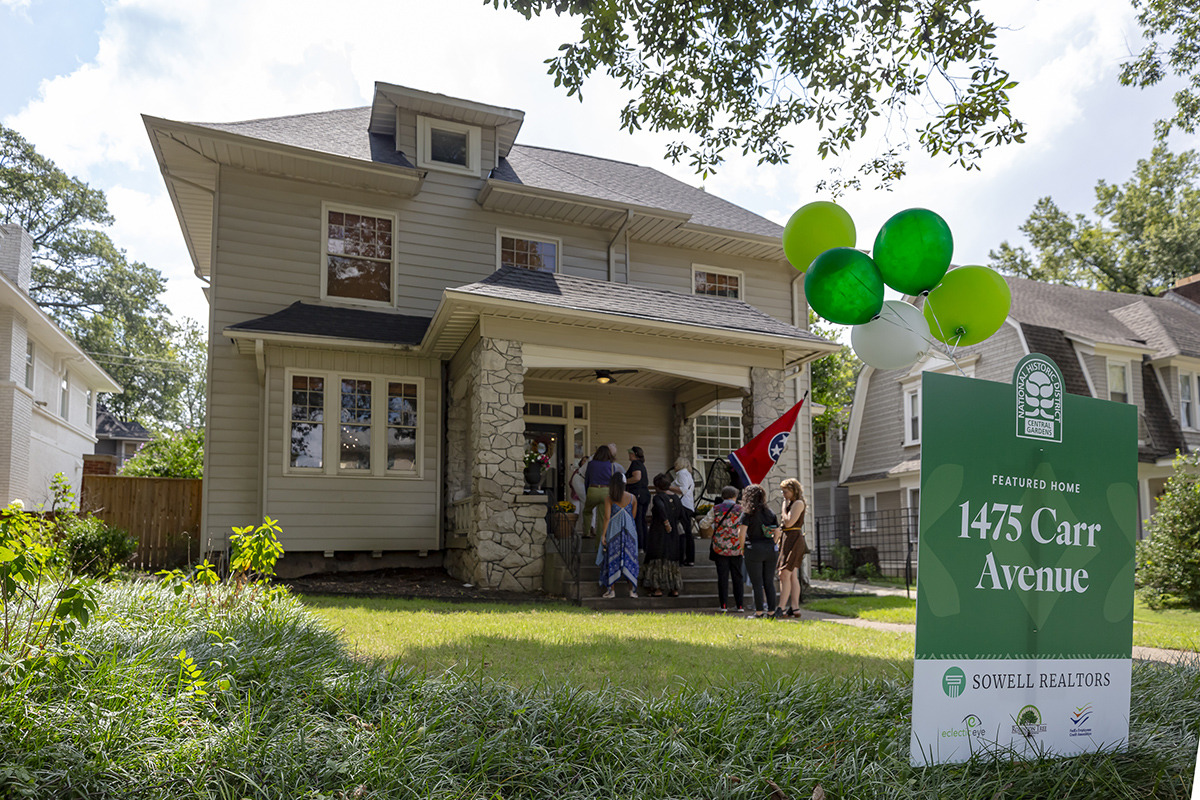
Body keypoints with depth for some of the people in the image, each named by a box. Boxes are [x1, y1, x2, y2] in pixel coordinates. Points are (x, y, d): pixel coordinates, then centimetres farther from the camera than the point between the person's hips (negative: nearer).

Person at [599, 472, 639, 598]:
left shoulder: (608, 499, -5)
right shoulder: (633, 498, 1)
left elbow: (607, 518, -7)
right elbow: (633, 516, 6)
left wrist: (603, 534, -4)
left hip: (613, 530, -1)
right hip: (629, 531, 2)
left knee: (613, 558, 5)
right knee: (629, 558, 7)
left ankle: (611, 590, 6)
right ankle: (632, 589, 8)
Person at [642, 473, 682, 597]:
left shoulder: (657, 497, -13)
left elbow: (660, 508, -33)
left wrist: (666, 523, -25)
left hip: (658, 532, -6)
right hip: (673, 535, 6)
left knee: (657, 559, 2)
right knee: (672, 559, 13)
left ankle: (658, 589, 1)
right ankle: (675, 589, 16)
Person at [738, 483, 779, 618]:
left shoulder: (748, 513, -6)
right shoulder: (770, 512, 10)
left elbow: (742, 532, -12)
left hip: (754, 549, -5)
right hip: (770, 550, 5)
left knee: (757, 583, 0)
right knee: (769, 582, 9)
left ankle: (759, 611, 1)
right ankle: (771, 610, 10)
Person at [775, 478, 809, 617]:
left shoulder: (798, 503, -10)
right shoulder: (792, 504, 19)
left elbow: (789, 522, -18)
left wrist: (784, 507, -8)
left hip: (793, 540, -10)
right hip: (788, 539, 10)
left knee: (784, 574, -13)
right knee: (793, 576, 8)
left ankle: (781, 608, -14)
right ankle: (795, 608, 9)